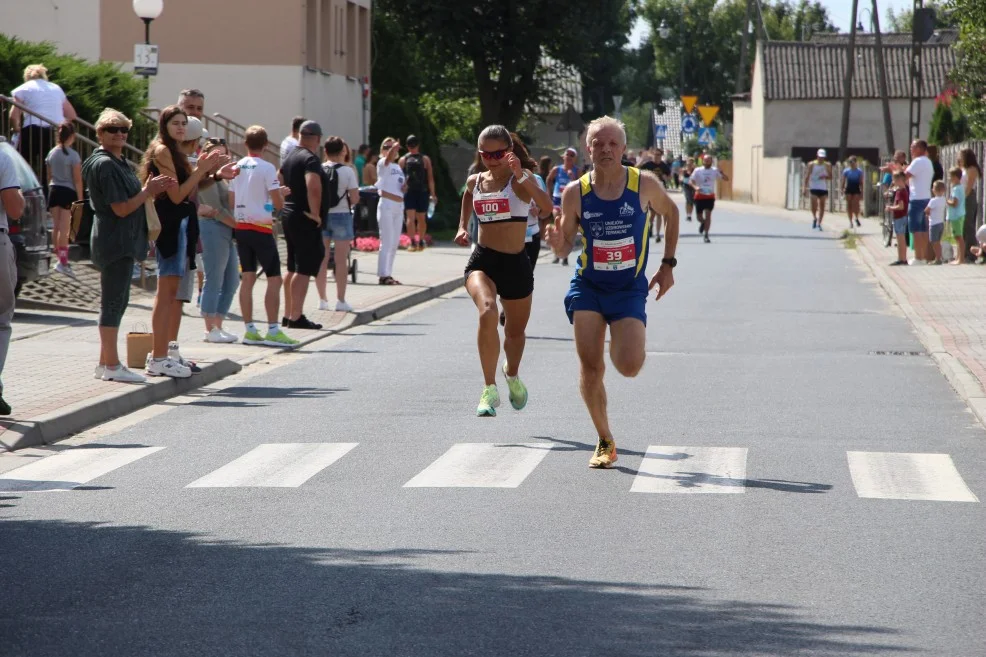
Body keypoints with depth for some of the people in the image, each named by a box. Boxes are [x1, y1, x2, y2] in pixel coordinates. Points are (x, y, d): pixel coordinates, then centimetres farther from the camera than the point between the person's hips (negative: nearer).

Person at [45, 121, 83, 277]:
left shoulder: (51, 153, 5)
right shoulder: (73, 156, -12)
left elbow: (49, 176, 12)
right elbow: (77, 181, -12)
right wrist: (80, 200, -8)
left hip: (54, 191, 5)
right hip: (68, 193, -5)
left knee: (56, 227, 12)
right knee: (64, 229, -5)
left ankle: (60, 257, 23)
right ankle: (62, 262, -7)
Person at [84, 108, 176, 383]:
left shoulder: (118, 163, 17)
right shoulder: (105, 165, -15)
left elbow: (130, 198, 20)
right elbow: (121, 209, -18)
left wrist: (153, 189, 5)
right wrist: (148, 191, -10)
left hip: (121, 243, 11)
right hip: (114, 242, -11)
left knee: (115, 302, 14)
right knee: (113, 302, -8)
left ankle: (105, 363, 19)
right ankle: (112, 365, -6)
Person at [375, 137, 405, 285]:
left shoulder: (398, 167, 17)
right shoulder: (383, 164, -6)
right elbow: (388, 158, -31)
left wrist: (405, 187, 3)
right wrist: (393, 148, -52)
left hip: (399, 206, 8)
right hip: (387, 206, -8)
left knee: (394, 243, 10)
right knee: (387, 242, -10)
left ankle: (388, 274, 16)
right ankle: (383, 275, -10)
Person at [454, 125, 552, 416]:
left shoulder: (521, 179, -7)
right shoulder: (475, 181, 5)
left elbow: (547, 206, -27)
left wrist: (521, 175, -39)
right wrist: (462, 226, 19)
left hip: (516, 264, -1)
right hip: (482, 261, 1)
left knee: (515, 330, 17)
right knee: (487, 312, -30)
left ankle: (512, 374, 52)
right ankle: (489, 389, -25)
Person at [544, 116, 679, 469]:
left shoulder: (645, 185, -9)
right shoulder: (575, 193, -7)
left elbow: (671, 213, 11)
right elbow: (565, 242, 2)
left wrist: (667, 265, 8)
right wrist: (557, 242, -22)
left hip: (630, 290, -1)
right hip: (588, 287, 1)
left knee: (629, 366, -16)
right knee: (590, 367, -6)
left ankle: (625, 343, 22)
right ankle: (605, 442, 12)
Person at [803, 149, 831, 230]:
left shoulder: (827, 166, 6)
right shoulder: (811, 164, 1)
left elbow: (831, 177, 8)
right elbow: (807, 176, 0)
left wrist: (825, 177, -14)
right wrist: (805, 186, -9)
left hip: (824, 189, 2)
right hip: (814, 188, -2)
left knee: (822, 206, 2)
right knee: (814, 204, -14)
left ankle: (819, 223, 10)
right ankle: (814, 218, 13)